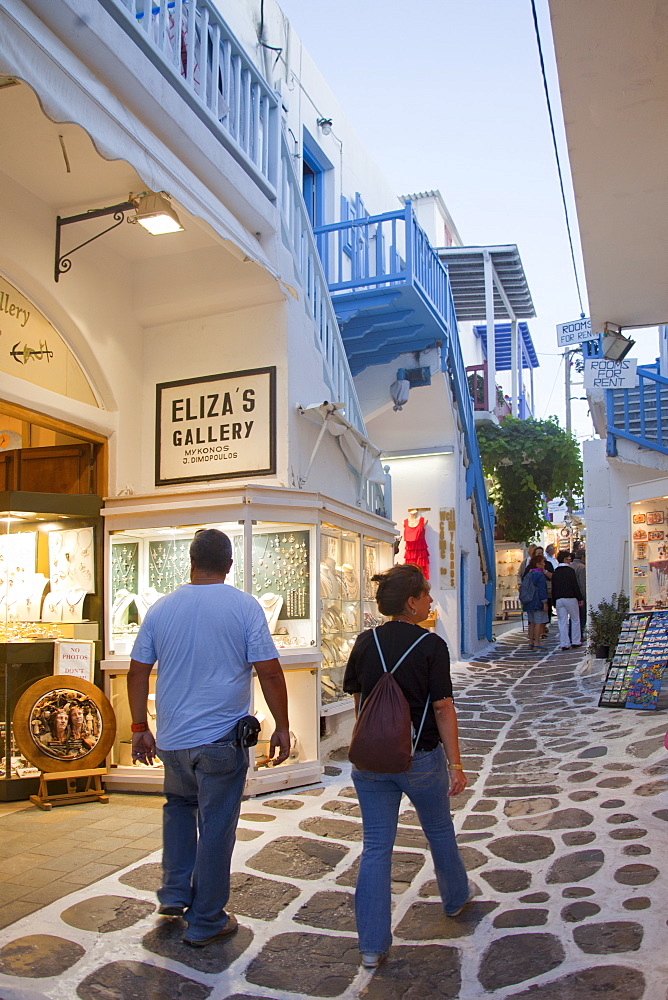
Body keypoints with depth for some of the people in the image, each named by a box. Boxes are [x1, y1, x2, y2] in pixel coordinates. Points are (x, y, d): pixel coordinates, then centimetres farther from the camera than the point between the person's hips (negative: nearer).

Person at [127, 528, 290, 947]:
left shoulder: (161, 608, 1)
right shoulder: (245, 606, -8)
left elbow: (138, 672, 6)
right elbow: (269, 671, -10)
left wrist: (140, 728, 15)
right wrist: (282, 727, 0)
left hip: (172, 738, 4)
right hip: (222, 738, -3)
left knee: (179, 805, 28)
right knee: (216, 826, 8)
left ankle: (175, 893, 27)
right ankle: (206, 922, 20)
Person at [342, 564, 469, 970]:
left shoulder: (365, 642, -3)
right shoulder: (431, 645, -15)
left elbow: (357, 699, 6)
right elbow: (443, 708, -14)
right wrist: (456, 764, -8)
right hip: (421, 759, -2)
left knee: (376, 847, 8)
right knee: (439, 830, 22)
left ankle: (372, 945, 12)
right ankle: (456, 897, 46)